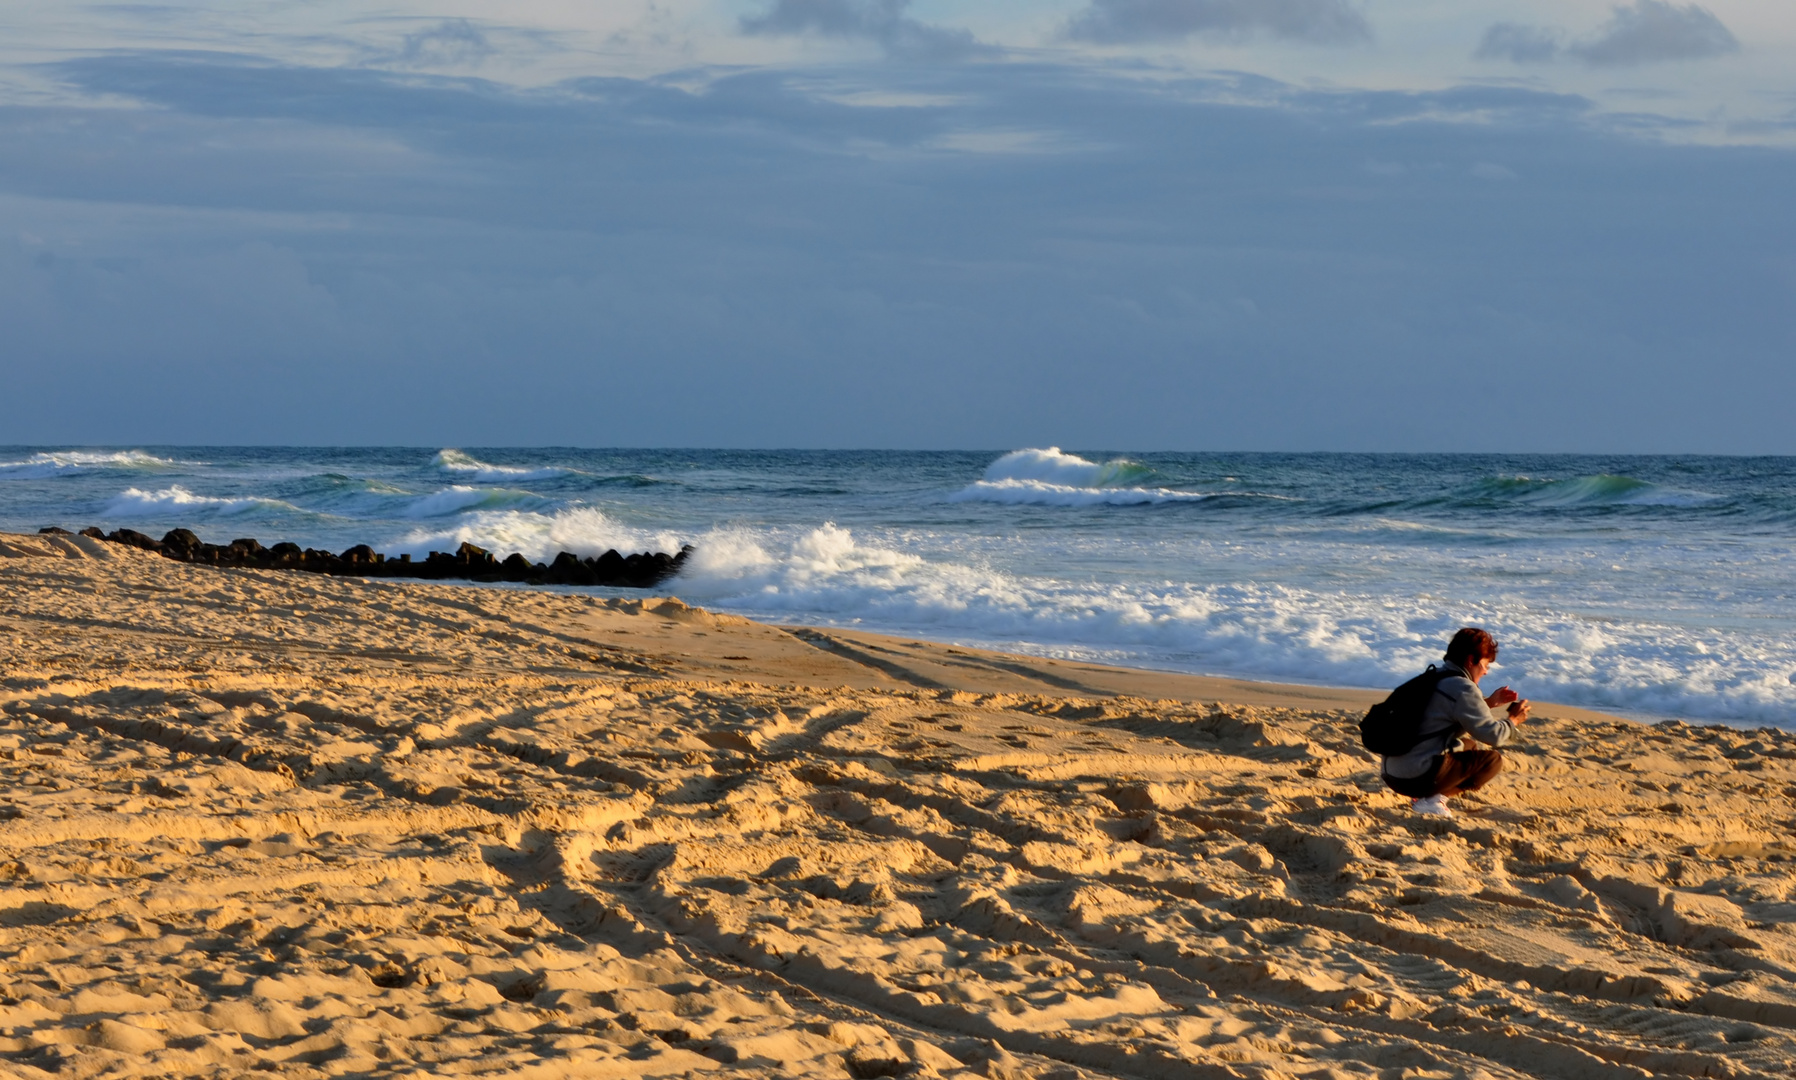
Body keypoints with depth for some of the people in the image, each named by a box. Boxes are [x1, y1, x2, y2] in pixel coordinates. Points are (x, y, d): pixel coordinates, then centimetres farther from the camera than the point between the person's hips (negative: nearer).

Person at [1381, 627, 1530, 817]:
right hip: (1421, 778, -9)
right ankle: (1432, 800, -8)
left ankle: (1427, 795, 9)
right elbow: (1493, 735, -13)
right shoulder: (1462, 688, -12)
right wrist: (1513, 720, 6)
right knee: (1493, 760, 2)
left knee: (1470, 749, 29)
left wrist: (1490, 703, 26)